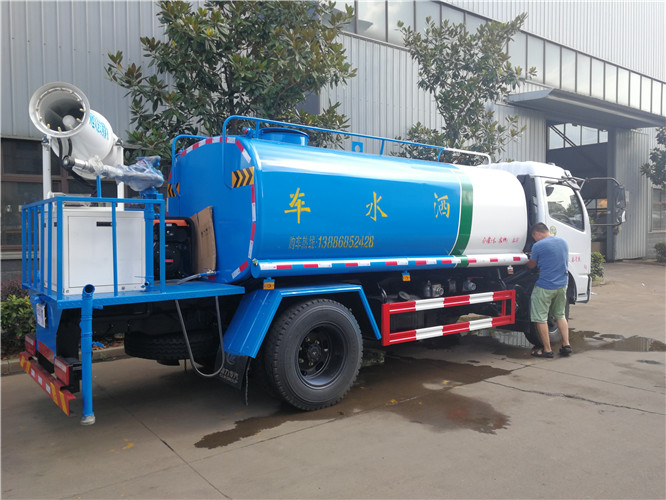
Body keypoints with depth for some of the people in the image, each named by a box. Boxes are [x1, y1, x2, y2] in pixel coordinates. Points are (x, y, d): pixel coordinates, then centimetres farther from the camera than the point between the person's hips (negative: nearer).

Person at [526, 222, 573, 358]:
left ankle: (547, 349, 6)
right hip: (562, 285, 7)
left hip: (544, 287, -7)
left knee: (540, 319, 3)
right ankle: (566, 345, 18)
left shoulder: (538, 246, -14)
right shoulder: (563, 242, 7)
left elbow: (531, 265, 0)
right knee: (560, 315, 21)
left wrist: (526, 260, 21)